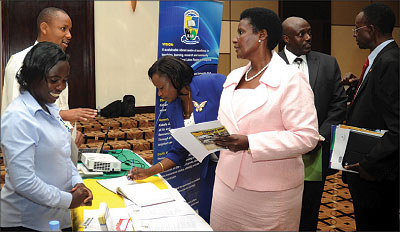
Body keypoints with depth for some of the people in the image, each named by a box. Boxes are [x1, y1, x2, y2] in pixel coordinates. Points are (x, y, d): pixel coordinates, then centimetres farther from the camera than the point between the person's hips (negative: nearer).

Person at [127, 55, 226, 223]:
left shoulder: (214, 83, -13)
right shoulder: (173, 110, 8)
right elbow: (178, 153, 13)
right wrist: (148, 172, 4)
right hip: (211, 167, 6)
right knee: (206, 219, 12)